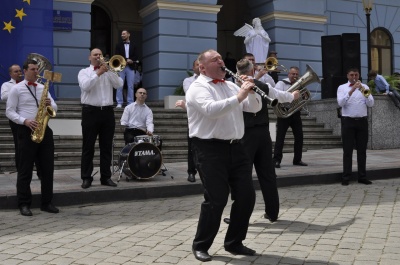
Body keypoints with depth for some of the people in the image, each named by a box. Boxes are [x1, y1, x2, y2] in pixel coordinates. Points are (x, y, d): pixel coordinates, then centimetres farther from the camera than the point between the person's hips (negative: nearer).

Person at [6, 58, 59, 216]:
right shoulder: (16, 89, 1)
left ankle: (46, 203, 14)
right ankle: (24, 204, 8)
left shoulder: (43, 88, 15)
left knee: (48, 168, 5)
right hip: (26, 131, -5)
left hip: (44, 129, 5)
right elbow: (9, 112, -4)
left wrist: (49, 104, -9)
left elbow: (54, 108, 13)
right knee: (25, 170, 0)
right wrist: (25, 121, -18)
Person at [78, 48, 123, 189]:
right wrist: (98, 73, -12)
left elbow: (119, 84, -1)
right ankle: (86, 177, 4)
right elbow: (85, 86, -13)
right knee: (88, 146, -1)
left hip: (107, 112, 3)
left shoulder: (109, 71, 14)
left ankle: (106, 177, 12)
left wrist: (108, 70, -8)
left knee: (107, 146, 5)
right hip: (91, 111, -3)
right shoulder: (84, 72, 7)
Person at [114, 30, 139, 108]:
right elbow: (117, 56, 2)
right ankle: (119, 103, -1)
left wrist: (131, 60, -15)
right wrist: (126, 60, -13)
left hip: (130, 67, 0)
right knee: (120, 86, -3)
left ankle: (130, 103, 1)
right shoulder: (119, 45, 13)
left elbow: (135, 57, 5)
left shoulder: (133, 45, 13)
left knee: (130, 86, -2)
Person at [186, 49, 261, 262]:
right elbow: (212, 110, -25)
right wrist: (238, 97, -25)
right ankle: (200, 245, 13)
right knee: (216, 200, -6)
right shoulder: (198, 87, -6)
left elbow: (255, 107, 13)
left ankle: (234, 243, 22)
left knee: (247, 196, 7)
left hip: (235, 147, 7)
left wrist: (250, 91, -4)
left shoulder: (231, 85, 17)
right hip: (210, 149, -7)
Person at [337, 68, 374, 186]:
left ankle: (362, 176, 12)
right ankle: (346, 177, 3)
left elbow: (371, 104, 0)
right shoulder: (342, 87, 5)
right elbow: (340, 103, -12)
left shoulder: (364, 87, 10)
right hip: (348, 121, -2)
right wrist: (352, 90, -18)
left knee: (362, 150, 6)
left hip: (362, 121, 2)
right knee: (347, 150, -1)